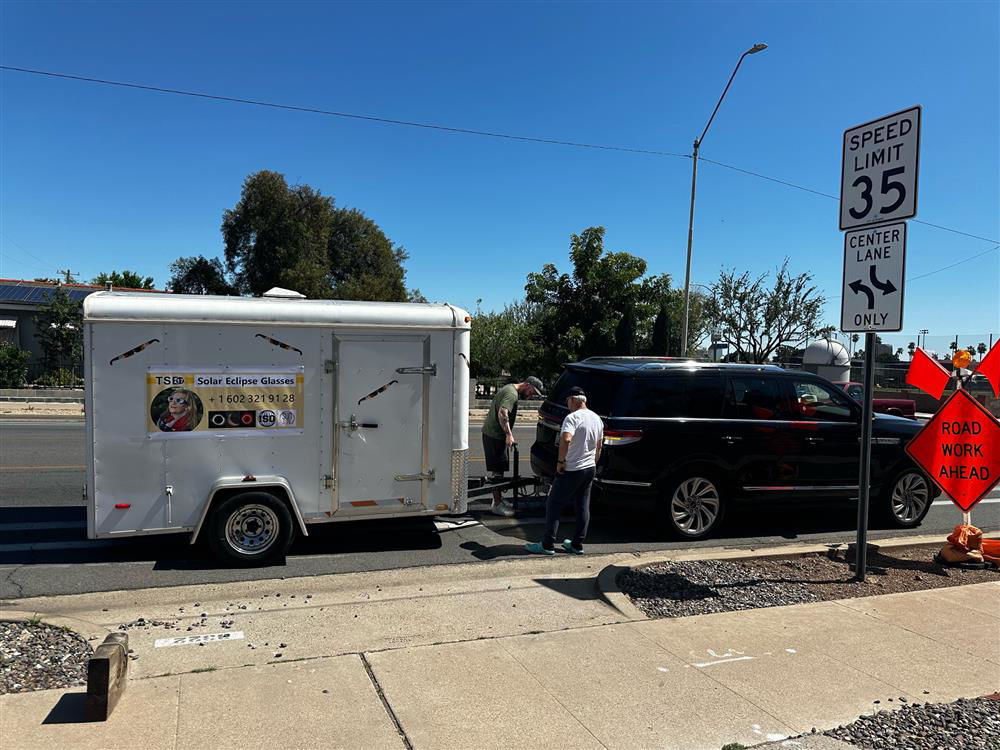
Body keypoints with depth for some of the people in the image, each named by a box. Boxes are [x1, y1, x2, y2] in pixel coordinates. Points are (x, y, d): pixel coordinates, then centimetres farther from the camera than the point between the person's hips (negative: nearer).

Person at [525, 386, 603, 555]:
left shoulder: (573, 417, -16)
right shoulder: (597, 419, 10)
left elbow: (566, 439, -33)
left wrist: (561, 461, -23)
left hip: (571, 471, -8)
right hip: (590, 469, 8)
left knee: (553, 504, 1)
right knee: (583, 507, 13)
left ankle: (547, 545, 3)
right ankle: (577, 545, 19)